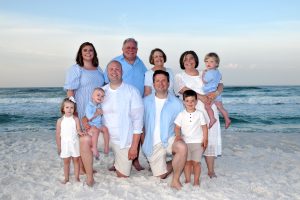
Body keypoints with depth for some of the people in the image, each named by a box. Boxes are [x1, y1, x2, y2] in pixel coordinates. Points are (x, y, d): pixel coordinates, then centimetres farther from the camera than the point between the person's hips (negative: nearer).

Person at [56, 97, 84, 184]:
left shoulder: (76, 119, -7)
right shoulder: (60, 121, -4)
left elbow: (78, 130, -11)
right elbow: (58, 135, 0)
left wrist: (80, 132, -35)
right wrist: (59, 147, 1)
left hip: (74, 143, -1)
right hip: (65, 144, 1)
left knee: (76, 160, 10)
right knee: (66, 162, 12)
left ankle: (77, 177, 22)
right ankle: (66, 178, 25)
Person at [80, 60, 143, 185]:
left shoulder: (132, 91, -8)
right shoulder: (101, 91, 3)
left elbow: (138, 119, -10)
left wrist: (134, 146, -13)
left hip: (124, 140, -2)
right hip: (105, 135, 2)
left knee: (122, 177, 6)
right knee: (84, 140, -28)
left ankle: (120, 163, 41)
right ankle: (90, 178, -12)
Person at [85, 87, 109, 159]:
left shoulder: (99, 105, 8)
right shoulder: (89, 106, -14)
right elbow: (89, 118, -22)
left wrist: (100, 112, 0)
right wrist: (97, 113, -15)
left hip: (99, 124, 7)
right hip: (91, 125, -7)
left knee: (105, 129, -19)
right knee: (96, 130, -34)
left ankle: (106, 146, -13)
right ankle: (94, 148, -29)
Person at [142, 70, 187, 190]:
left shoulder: (176, 103, -2)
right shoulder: (146, 101, 0)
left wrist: (178, 137, -14)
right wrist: (144, 143, 4)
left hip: (169, 139, -1)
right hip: (153, 144, 1)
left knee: (182, 147, -35)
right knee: (161, 176, 1)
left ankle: (175, 180, -15)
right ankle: (174, 165, 34)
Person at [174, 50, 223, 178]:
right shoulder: (179, 77, 13)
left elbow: (220, 85, 16)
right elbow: (184, 90, -6)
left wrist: (216, 92, -8)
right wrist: (201, 96, -17)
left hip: (208, 111, 3)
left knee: (210, 139, -2)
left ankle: (211, 170, 3)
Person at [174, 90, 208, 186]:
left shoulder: (199, 114, 0)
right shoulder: (181, 115, 1)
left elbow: (204, 127, 3)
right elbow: (177, 127, 2)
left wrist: (205, 140, -3)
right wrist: (178, 136, -15)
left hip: (198, 142, -1)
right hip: (185, 142, 1)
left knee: (196, 162, 1)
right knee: (187, 161, 5)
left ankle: (196, 180, 15)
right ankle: (187, 180, 18)